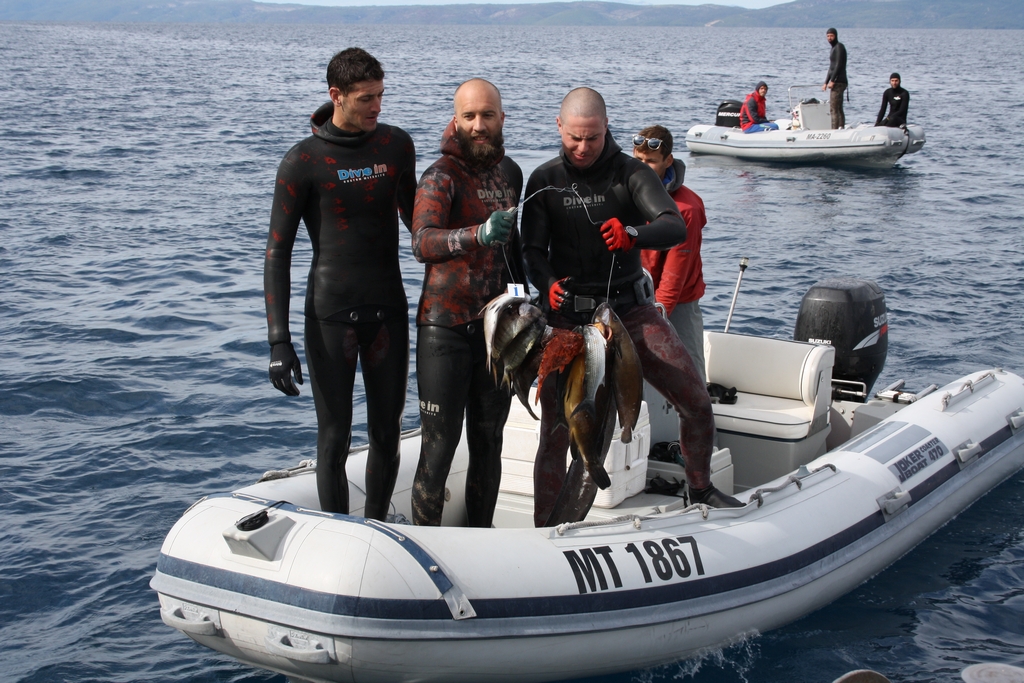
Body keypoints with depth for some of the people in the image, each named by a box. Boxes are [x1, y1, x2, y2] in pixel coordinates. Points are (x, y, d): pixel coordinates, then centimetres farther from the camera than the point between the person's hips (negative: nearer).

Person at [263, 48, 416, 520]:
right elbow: (278, 253, -6)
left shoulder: (396, 145, 4)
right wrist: (278, 340, -13)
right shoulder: (303, 162, -7)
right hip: (330, 317, -4)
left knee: (387, 434, 9)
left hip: (389, 311, 4)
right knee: (335, 438, 1)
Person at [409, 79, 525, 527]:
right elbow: (423, 243, -31)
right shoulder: (440, 177, -12)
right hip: (446, 329, -6)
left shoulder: (510, 173, 9)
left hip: (497, 330, 6)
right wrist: (477, 234, -48)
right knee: (440, 445, -5)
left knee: (488, 443, 12)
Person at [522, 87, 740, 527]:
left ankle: (700, 490, 21)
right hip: (568, 318, 0)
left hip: (630, 309, 1)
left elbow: (675, 227, -18)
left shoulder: (631, 173, -3)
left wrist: (633, 234, -41)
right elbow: (533, 250, -4)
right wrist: (548, 284, -27)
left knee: (697, 403, -4)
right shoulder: (545, 181, 2)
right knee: (555, 433, -6)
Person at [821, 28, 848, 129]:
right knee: (839, 109, 9)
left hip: (838, 82, -10)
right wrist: (826, 82, 21)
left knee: (833, 108, -15)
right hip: (837, 82, 10)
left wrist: (832, 81, -20)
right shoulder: (834, 48, 22)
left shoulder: (839, 47, -7)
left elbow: (839, 65, -16)